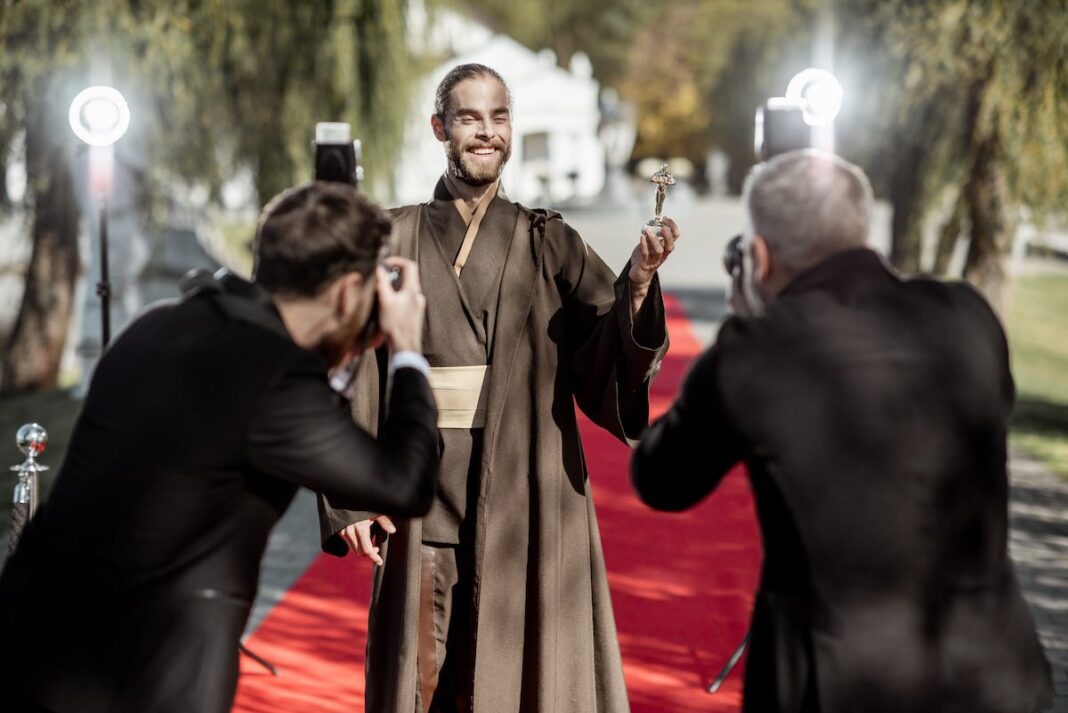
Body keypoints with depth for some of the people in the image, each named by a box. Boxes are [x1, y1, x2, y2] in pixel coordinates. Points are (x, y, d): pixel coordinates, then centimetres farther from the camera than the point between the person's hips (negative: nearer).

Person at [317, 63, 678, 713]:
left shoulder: (550, 246, 5)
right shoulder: (398, 241, 6)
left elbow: (610, 365, -8)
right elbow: (357, 371, 2)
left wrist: (636, 285, -26)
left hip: (525, 506, 0)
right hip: (426, 505, 0)